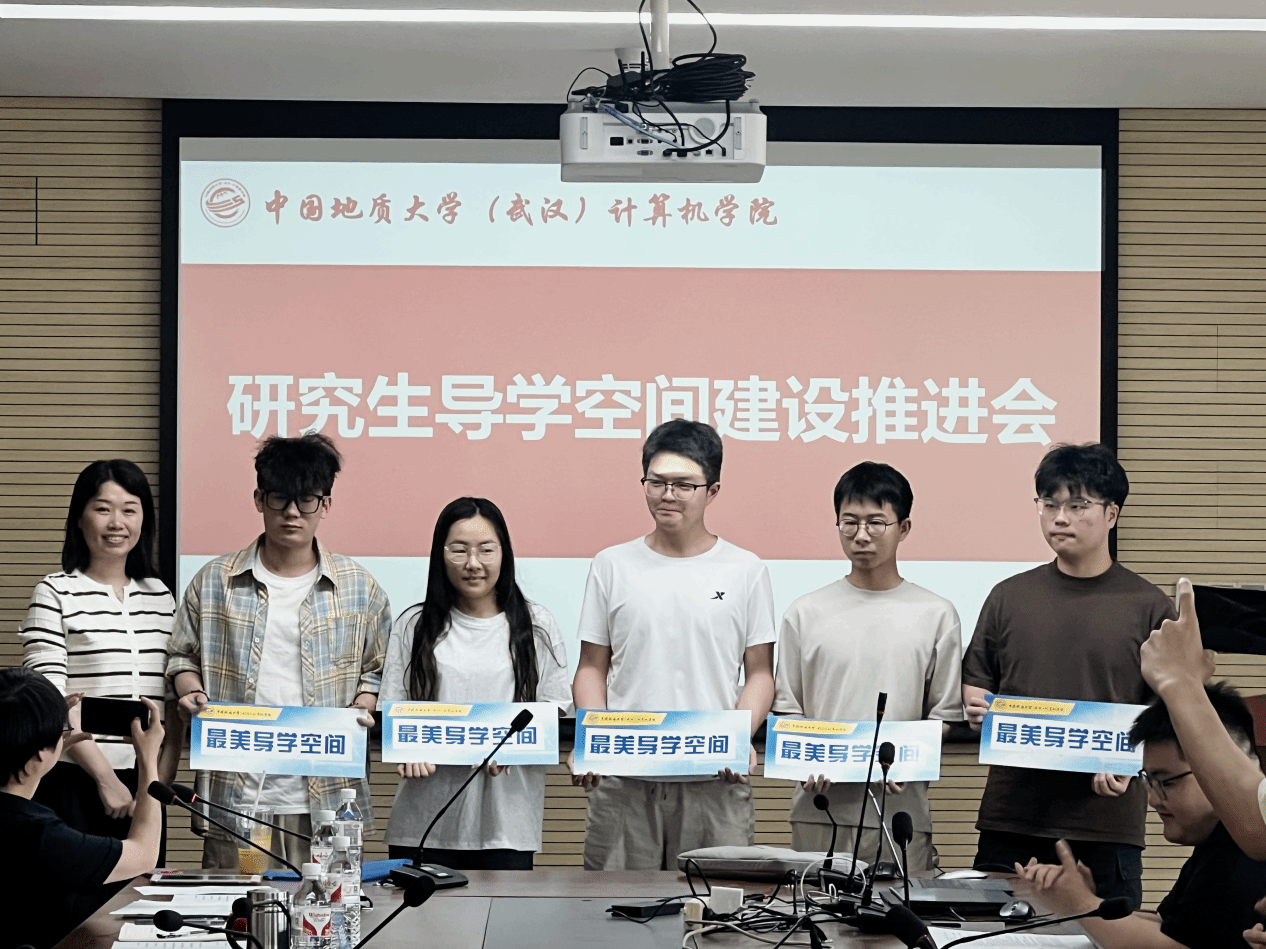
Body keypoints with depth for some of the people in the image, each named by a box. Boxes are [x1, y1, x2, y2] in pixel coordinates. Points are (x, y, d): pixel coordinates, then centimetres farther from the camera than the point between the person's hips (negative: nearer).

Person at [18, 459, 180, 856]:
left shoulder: (160, 596, 12)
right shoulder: (55, 593, -3)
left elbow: (174, 701, 11)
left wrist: (164, 777, 0)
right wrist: (105, 777, -13)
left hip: (143, 788, 4)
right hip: (73, 782, -4)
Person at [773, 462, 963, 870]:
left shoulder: (935, 614, 6)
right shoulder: (806, 613, 9)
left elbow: (944, 715, 6)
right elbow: (787, 710, 9)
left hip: (900, 809, -1)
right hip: (819, 806, 1)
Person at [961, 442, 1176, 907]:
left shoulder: (1149, 606, 2)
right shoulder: (1009, 597, 10)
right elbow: (974, 682, 15)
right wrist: (976, 708, -7)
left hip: (1106, 821, -2)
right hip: (1010, 816, 3)